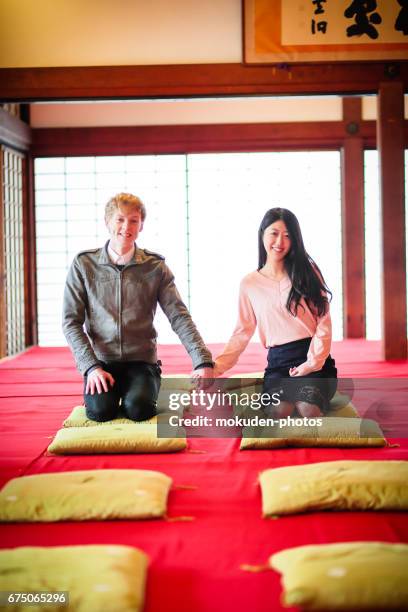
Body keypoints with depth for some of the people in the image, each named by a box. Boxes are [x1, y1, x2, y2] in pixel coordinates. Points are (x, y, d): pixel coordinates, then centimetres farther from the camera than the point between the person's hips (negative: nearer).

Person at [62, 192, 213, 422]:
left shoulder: (155, 267, 2)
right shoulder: (83, 264, 0)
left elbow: (179, 316, -4)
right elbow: (71, 321, -1)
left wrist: (203, 361, -17)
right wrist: (91, 367, -13)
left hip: (142, 361, 0)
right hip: (101, 362, 0)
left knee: (138, 408, -27)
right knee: (100, 410, -26)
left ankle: (136, 395, 8)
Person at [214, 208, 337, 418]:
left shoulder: (306, 272, 8)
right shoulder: (249, 284, 10)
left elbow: (323, 322, 3)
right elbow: (242, 332, 11)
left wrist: (312, 363, -10)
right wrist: (216, 366, -2)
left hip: (313, 359, 0)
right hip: (278, 362, 1)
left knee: (309, 409, -32)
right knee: (279, 411, -32)